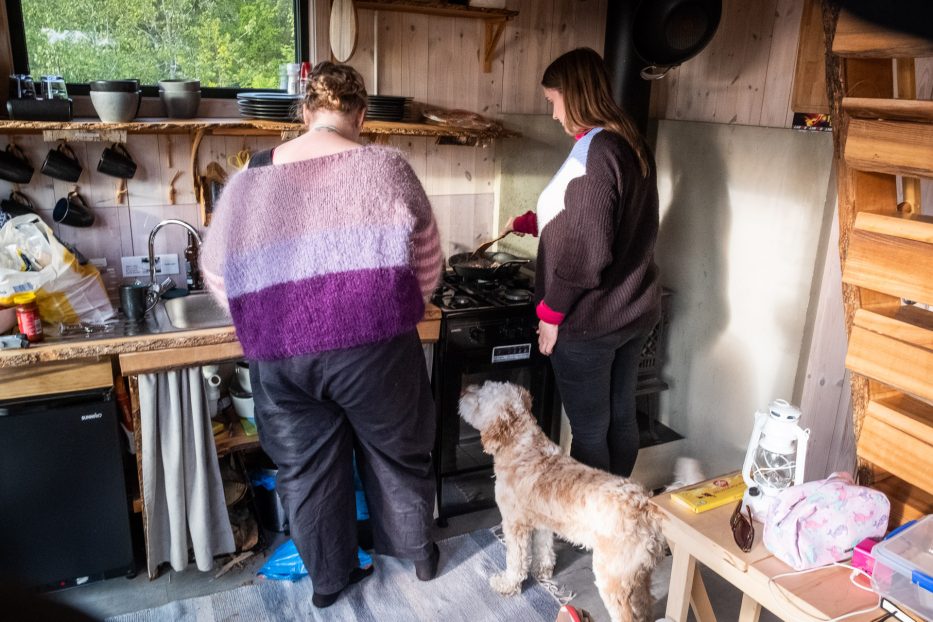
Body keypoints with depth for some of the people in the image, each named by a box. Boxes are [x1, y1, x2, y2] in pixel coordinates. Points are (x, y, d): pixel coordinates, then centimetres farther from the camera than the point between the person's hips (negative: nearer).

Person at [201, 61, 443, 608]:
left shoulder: (252, 177, 2)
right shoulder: (384, 167, -6)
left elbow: (218, 271, 8)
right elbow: (426, 261, -1)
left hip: (279, 354, 3)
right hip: (371, 346, -2)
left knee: (307, 467, 19)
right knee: (398, 454, 20)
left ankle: (329, 578, 36)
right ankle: (420, 553, 40)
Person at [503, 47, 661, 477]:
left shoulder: (594, 152, -19)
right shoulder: (633, 146, 8)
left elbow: (585, 252, -23)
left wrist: (551, 312, -13)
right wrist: (524, 222, 25)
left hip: (588, 322, -9)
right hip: (635, 312, 9)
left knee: (589, 429, 5)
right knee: (621, 416, 19)